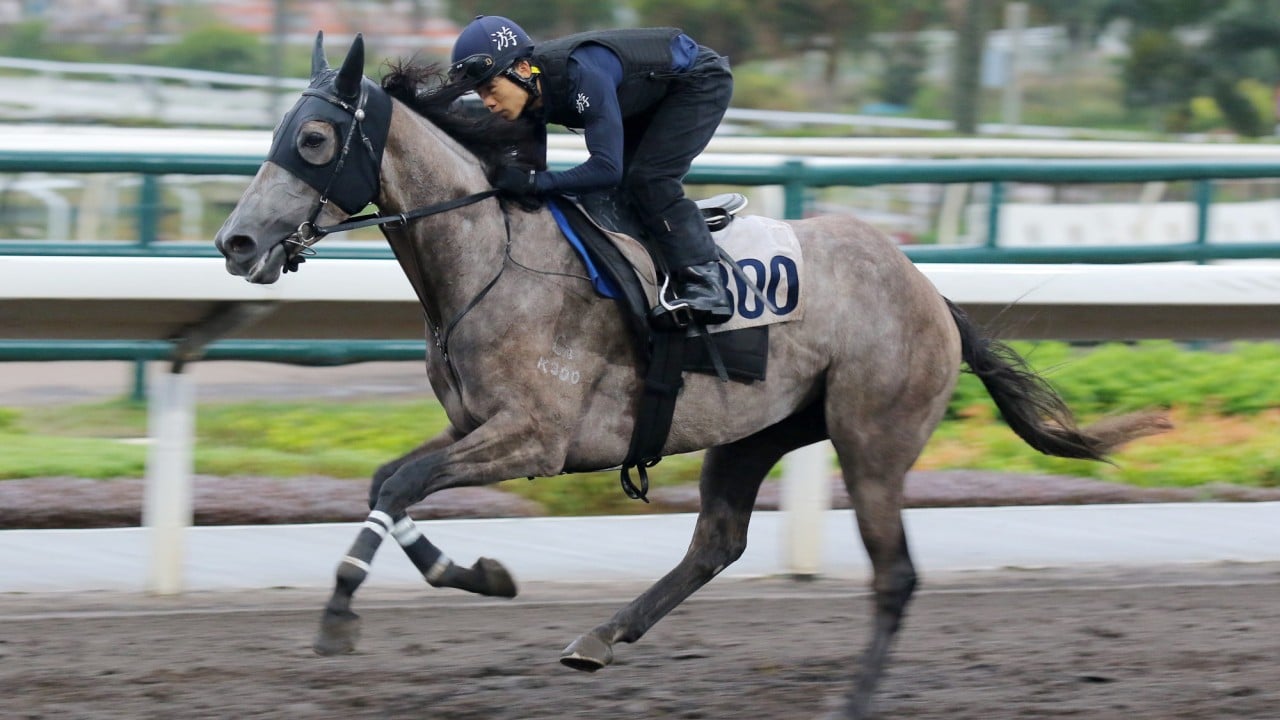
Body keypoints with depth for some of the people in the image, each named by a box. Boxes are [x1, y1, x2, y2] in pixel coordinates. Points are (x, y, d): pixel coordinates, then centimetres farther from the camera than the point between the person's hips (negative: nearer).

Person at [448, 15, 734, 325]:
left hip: (701, 81, -9)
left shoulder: (581, 73, -39)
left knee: (646, 179, -21)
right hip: (654, 97, 9)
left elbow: (607, 168, -43)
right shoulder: (527, 92, -14)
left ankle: (706, 285, -21)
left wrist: (534, 181, -45)